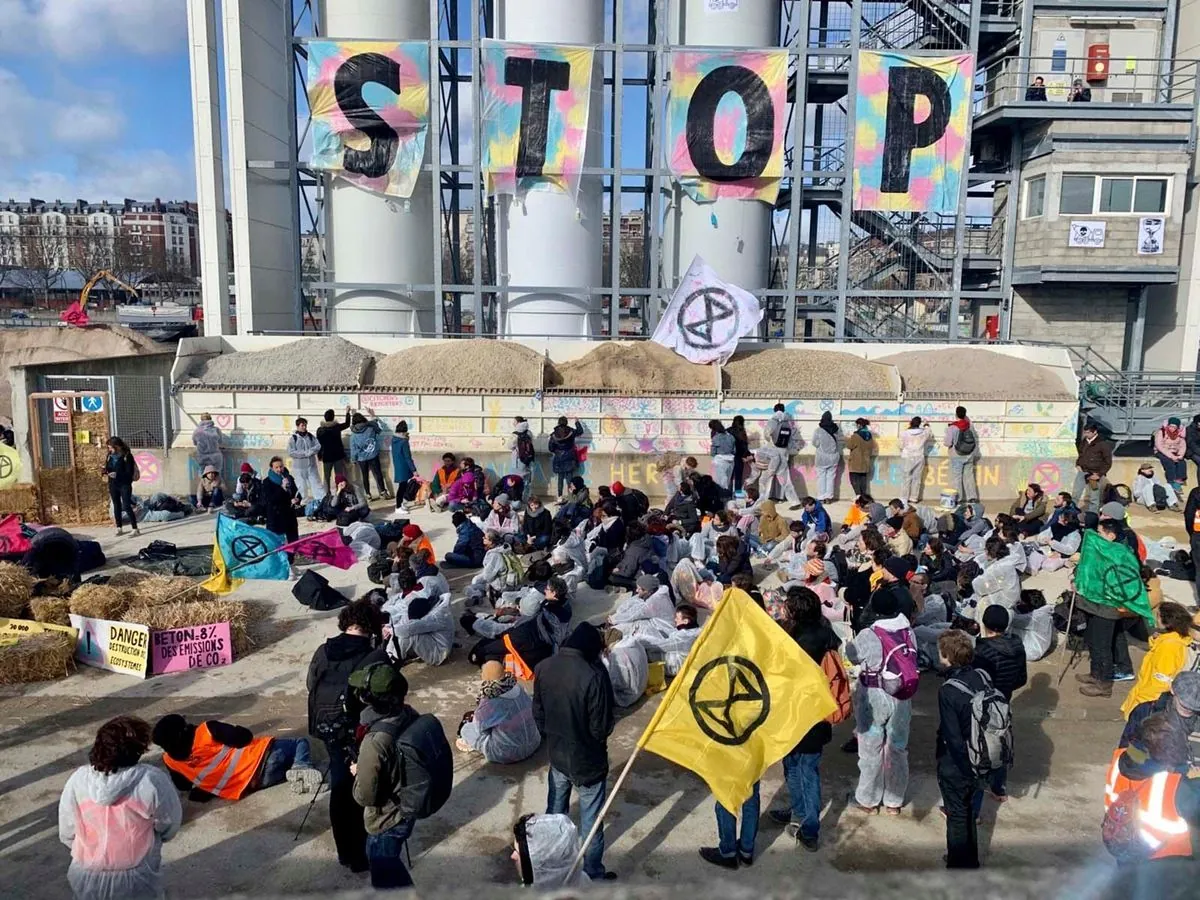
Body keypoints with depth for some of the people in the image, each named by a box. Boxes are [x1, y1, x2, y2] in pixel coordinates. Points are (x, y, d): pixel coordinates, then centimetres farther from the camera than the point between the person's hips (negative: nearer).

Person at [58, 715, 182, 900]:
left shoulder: (78, 779, -15)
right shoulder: (152, 781, -24)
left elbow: (66, 832, -1)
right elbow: (169, 827, -8)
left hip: (87, 878, 3)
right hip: (135, 879, -3)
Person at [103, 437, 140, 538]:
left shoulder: (127, 456, -10)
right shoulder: (110, 456, 7)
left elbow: (130, 473, -12)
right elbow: (107, 468, 14)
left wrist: (117, 474, -25)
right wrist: (105, 472, -9)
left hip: (125, 485, -6)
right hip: (113, 485, 6)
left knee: (126, 507, -11)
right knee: (117, 506, 12)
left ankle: (135, 529, -9)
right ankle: (119, 529, 23)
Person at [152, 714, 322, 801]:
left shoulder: (170, 761, -4)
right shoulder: (205, 730, -14)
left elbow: (184, 785, 15)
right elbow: (245, 736, -10)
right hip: (263, 757, -3)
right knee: (301, 743, 17)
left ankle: (294, 774, 0)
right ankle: (301, 767, -10)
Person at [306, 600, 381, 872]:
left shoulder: (323, 651, -3)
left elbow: (310, 685, 10)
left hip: (329, 729, 5)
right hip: (360, 732, -5)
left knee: (340, 786, 19)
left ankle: (345, 851, 32)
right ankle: (359, 855, 20)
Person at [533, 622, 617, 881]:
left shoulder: (543, 668, -11)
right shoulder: (593, 676, -30)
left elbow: (538, 713, 2)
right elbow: (601, 729, -22)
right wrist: (605, 727, 0)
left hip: (556, 755, 5)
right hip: (587, 760, -5)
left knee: (554, 813, 25)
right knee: (590, 821, 14)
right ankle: (593, 875, 30)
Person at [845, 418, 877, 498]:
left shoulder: (856, 436, -16)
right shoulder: (870, 436, 6)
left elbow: (850, 446, -9)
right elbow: (872, 447, 13)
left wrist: (848, 439, 8)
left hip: (856, 463, -7)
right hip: (865, 462, 7)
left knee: (854, 479, -3)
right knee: (863, 480, 11)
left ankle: (859, 495, -15)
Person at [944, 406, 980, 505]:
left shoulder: (952, 427, -16)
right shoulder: (970, 425, -1)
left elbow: (947, 443, -15)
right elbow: (976, 439, 12)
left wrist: (944, 441, 3)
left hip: (957, 456, -4)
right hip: (969, 456, 4)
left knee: (956, 477, 3)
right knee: (969, 476, 12)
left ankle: (958, 498, 4)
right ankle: (972, 497, 11)